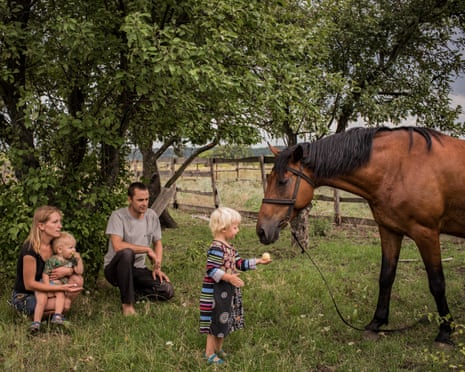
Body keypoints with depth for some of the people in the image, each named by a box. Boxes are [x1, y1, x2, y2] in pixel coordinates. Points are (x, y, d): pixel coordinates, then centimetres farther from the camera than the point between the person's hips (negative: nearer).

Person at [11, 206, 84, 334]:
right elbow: (29, 284, -23)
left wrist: (68, 271, -23)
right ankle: (34, 315, -3)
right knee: (66, 303, -26)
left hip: (43, 292, 7)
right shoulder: (30, 250, -25)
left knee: (78, 280, -14)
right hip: (24, 298, -7)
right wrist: (61, 288, -30)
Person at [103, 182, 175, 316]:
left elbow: (157, 243, 15)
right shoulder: (118, 216, -16)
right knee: (127, 253, -40)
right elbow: (118, 246, -30)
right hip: (114, 269, -5)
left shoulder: (152, 216, 2)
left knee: (168, 291, -17)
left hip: (138, 269, 5)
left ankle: (130, 293, 3)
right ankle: (127, 303, -29)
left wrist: (157, 267, 0)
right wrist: (147, 249, -22)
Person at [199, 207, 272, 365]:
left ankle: (218, 349, 33)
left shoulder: (229, 247, 10)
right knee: (216, 321, 0)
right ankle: (210, 353, 13)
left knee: (225, 321, 19)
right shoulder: (216, 248, -21)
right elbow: (211, 270, -27)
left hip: (228, 292, 10)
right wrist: (227, 277, -35)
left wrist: (258, 261, 13)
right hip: (216, 293, -10)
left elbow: (240, 264, 16)